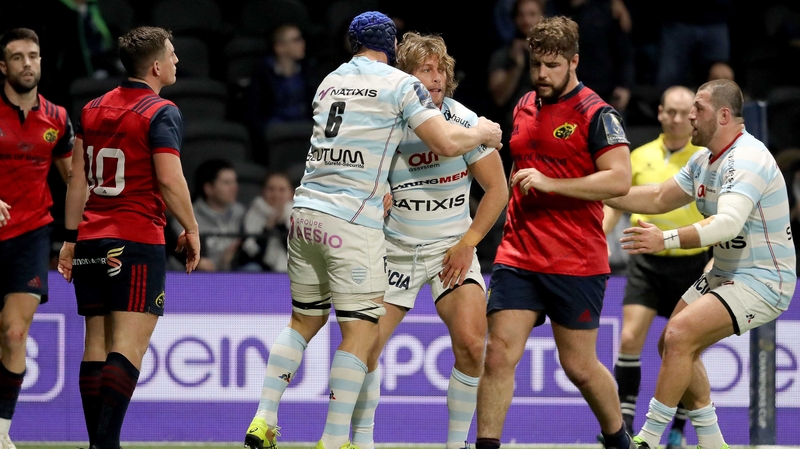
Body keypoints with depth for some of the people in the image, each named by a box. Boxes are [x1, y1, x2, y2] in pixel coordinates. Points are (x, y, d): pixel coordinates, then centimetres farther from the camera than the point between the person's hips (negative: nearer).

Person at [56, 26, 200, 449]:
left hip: (92, 240, 7)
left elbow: (78, 180, 14)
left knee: (96, 345, 8)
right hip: (137, 241, -7)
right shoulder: (161, 113, -8)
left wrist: (71, 239, 17)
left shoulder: (93, 109, 13)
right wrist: (191, 230, -1)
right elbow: (169, 180, -15)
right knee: (128, 346, -9)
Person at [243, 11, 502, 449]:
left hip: (306, 211, 7)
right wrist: (482, 133, 11)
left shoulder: (329, 82, 18)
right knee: (360, 331, -3)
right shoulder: (400, 84, -2)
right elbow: (446, 142, -8)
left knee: (304, 320, 18)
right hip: (352, 222, -7)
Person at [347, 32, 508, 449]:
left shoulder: (463, 121, -9)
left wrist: (468, 243, -9)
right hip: (396, 250, 1)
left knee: (471, 343, -20)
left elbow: (497, 188, -3)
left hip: (452, 248, -1)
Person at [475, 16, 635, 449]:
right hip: (517, 256, 5)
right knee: (499, 354, -9)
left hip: (577, 263, -5)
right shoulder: (524, 107, 13)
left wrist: (549, 183, -21)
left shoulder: (596, 113, -8)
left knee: (579, 367, 5)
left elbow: (620, 179, -18)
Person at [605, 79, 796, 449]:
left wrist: (667, 240, -49)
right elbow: (660, 198, 18)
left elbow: (728, 223, -38)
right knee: (672, 345, 7)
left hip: (762, 280, -10)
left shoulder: (747, 159, -24)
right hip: (725, 274, 10)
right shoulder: (705, 160, 8)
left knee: (679, 337, -22)